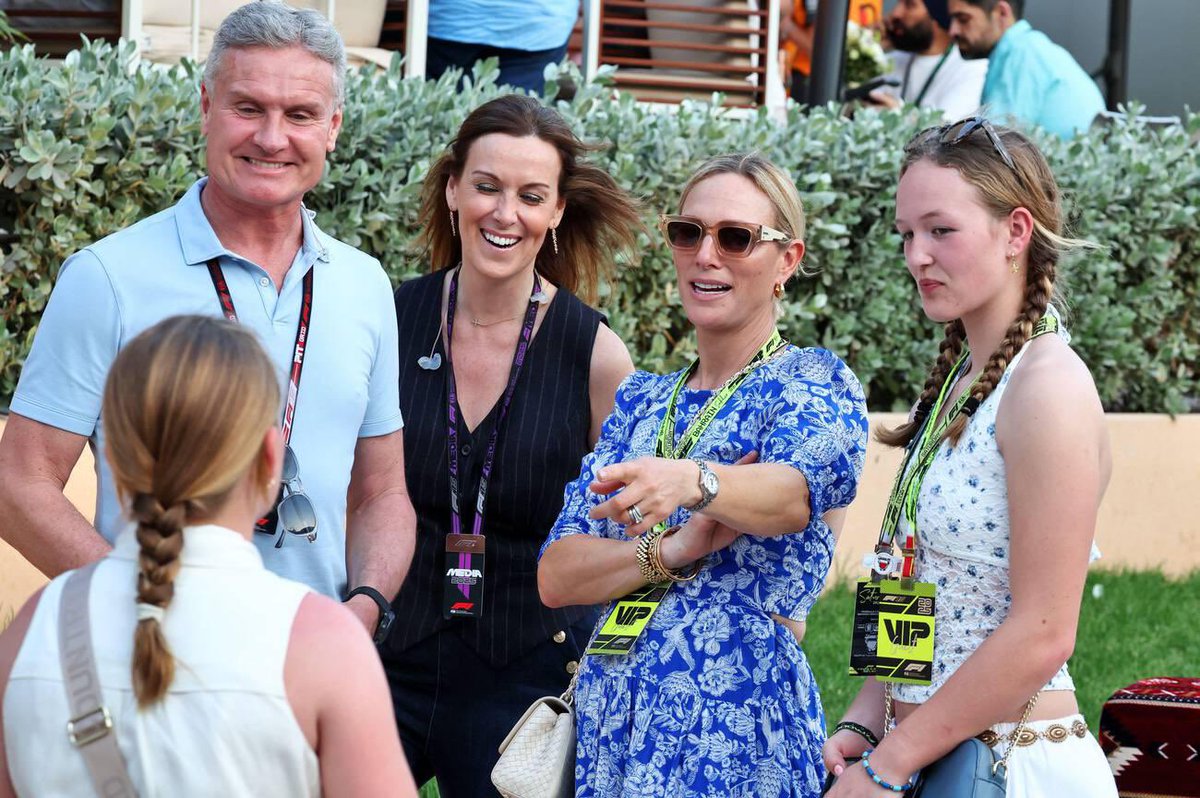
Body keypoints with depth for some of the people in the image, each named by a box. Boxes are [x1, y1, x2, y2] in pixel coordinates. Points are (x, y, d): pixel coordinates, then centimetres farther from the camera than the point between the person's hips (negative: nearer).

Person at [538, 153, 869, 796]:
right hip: (607, 716, 5)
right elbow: (555, 577, 3)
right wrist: (673, 550, -16)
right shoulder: (639, 401, 13)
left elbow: (797, 489, -25)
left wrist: (690, 482, -45)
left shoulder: (813, 382, -1)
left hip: (736, 729, -5)